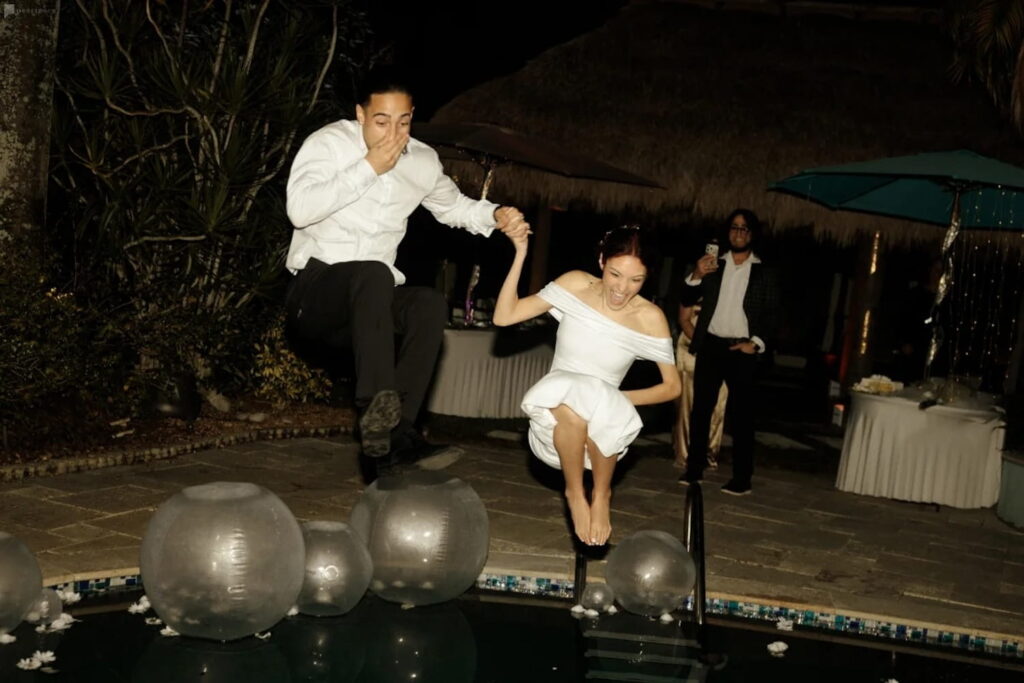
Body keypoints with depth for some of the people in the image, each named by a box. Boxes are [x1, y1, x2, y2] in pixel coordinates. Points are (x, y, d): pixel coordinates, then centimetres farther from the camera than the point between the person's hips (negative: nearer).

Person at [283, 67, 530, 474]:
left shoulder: (422, 161, 9)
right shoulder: (329, 142, -5)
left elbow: (453, 206, 27)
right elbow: (299, 209, -21)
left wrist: (496, 216, 5)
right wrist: (368, 168, -19)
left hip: (370, 303, 5)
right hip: (314, 292, -4)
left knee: (430, 304, -27)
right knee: (374, 274, -36)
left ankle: (396, 434, -34)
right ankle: (377, 407, -49)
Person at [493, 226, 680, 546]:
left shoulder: (650, 318, -9)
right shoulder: (577, 284, -7)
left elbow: (672, 386, -1)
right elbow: (504, 316, -8)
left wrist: (619, 399, -16)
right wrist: (520, 254, -17)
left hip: (605, 429, 0)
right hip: (553, 425, 0)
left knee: (600, 400, -36)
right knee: (572, 393, -36)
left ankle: (601, 494, -9)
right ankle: (575, 494, -11)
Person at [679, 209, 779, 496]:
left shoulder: (763, 273, 5)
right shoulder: (714, 265, 10)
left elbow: (771, 315, 3)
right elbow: (687, 301, 7)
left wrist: (756, 343, -12)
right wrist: (697, 276, -11)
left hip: (741, 350, -2)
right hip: (710, 346, 2)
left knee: (741, 415, 0)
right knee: (700, 409, 3)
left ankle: (742, 479, 2)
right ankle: (694, 469, 9)